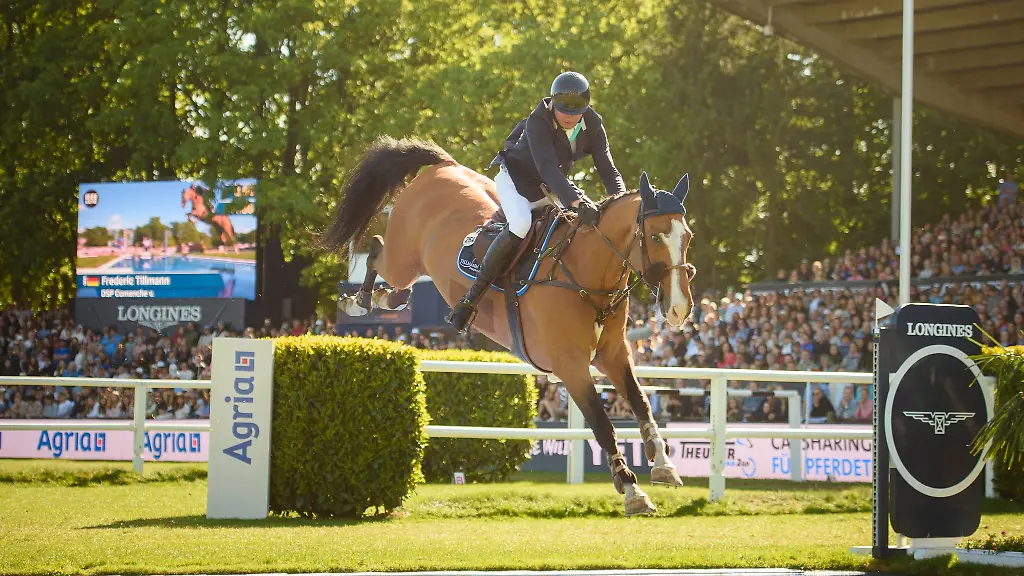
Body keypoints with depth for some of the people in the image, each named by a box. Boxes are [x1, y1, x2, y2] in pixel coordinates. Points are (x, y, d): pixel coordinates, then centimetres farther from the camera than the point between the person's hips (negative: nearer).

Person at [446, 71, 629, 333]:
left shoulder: (593, 125, -15)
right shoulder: (538, 122, -32)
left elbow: (608, 169, -17)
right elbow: (548, 168, -44)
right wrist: (576, 202, -59)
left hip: (554, 185, 7)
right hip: (516, 177, -7)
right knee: (520, 225, -34)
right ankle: (472, 296, -26)